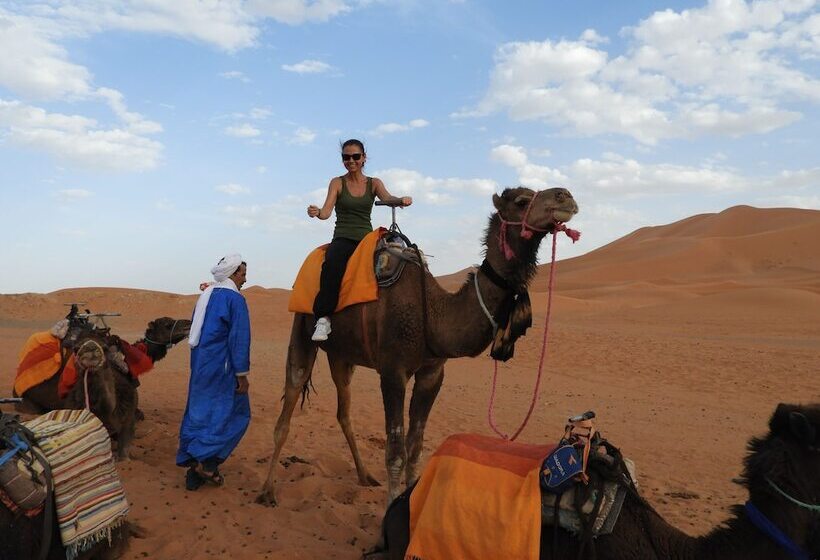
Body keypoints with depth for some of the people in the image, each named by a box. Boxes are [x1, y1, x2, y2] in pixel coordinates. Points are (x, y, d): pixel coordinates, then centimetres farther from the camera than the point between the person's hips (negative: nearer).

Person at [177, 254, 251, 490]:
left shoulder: (206, 295, 12)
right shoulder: (235, 299, -12)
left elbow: (196, 332, 16)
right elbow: (239, 339, -16)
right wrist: (242, 374, -12)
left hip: (200, 366, 8)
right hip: (221, 369, -8)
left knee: (198, 414, 13)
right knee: (236, 414, 3)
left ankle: (194, 473, 17)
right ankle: (206, 460, -1)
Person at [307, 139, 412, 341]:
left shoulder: (374, 183, 12)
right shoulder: (337, 183, 7)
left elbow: (387, 198, -8)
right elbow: (327, 211, -5)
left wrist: (402, 200, -32)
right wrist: (317, 212, -30)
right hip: (343, 238, -3)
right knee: (332, 264, -35)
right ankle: (323, 317, -37)